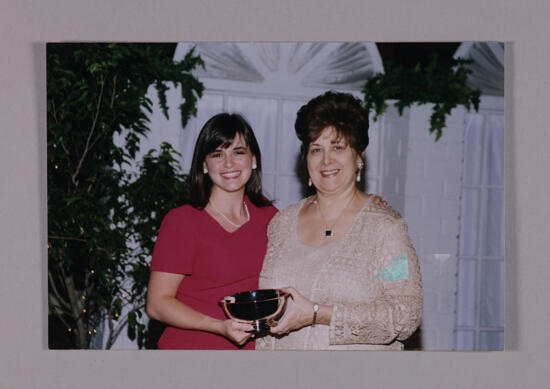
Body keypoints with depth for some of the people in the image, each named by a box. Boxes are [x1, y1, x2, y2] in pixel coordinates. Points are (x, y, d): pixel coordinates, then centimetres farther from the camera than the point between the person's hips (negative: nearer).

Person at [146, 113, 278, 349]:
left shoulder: (269, 216, 4)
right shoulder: (182, 221, -8)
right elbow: (157, 303, -9)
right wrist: (220, 326, -20)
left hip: (254, 348, 4)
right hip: (191, 347, -4)